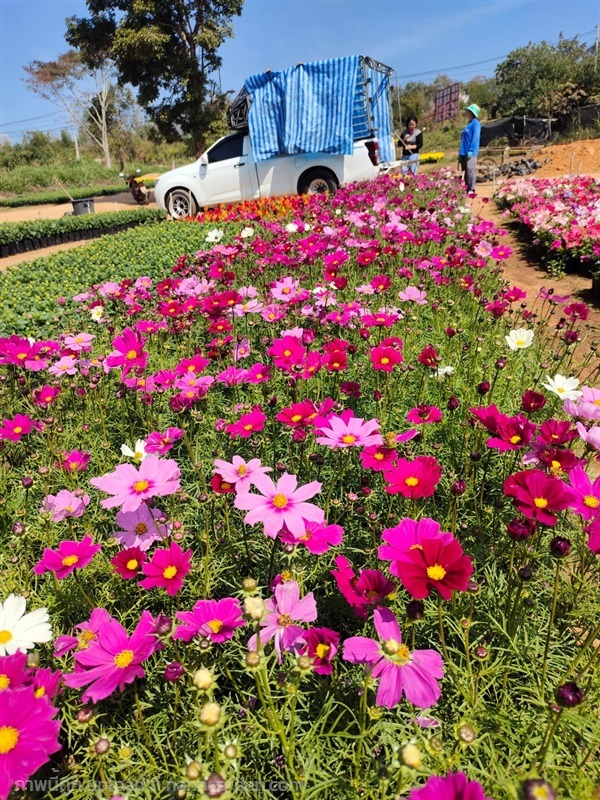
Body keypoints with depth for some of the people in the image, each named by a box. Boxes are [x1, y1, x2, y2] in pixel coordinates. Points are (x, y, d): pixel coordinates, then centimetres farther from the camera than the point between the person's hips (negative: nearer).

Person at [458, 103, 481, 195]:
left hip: (470, 153, -9)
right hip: (463, 153, 9)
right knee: (465, 172, 8)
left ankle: (471, 190, -13)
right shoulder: (468, 124, 22)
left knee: (470, 171, -13)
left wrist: (471, 151, -22)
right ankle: (466, 190, 12)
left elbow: (475, 138, -13)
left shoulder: (475, 123, -3)